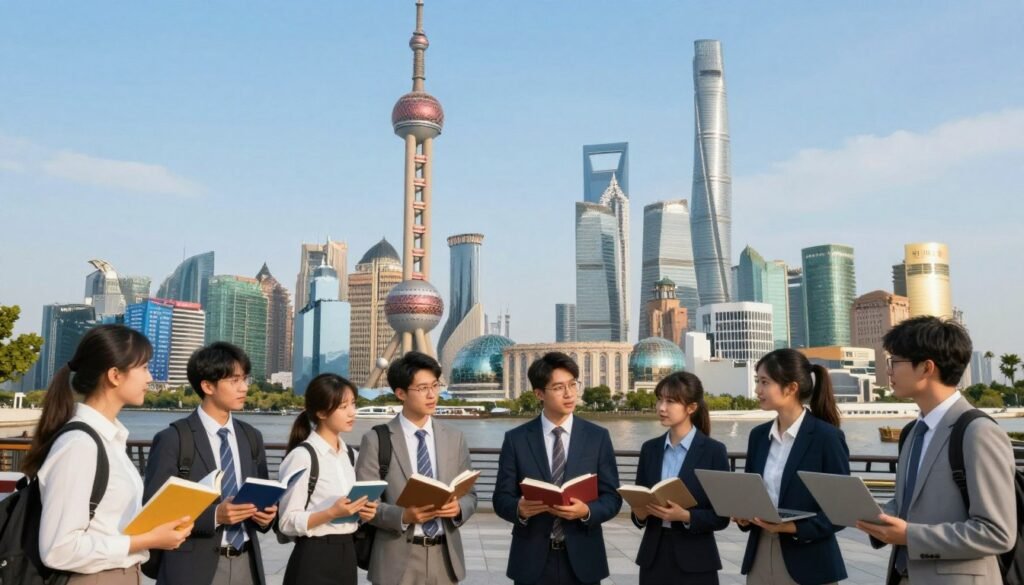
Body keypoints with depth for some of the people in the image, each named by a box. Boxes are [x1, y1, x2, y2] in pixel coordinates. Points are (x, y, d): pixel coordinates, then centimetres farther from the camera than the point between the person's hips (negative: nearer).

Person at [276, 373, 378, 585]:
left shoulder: (351, 455, 9)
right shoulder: (302, 456, -14)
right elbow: (287, 522, -15)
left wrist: (364, 512, 0)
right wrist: (331, 513, -26)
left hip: (346, 554, 7)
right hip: (314, 559, -7)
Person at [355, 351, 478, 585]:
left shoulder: (454, 438, 7)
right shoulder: (376, 441, -5)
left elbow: (470, 494, 10)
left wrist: (459, 507, -12)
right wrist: (402, 516, -21)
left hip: (445, 558, 3)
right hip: (398, 560, -3)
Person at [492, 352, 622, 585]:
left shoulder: (598, 437, 1)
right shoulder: (516, 439, -1)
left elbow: (612, 497, 1)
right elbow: (501, 498, -1)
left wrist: (586, 511, -18)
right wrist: (520, 508, -21)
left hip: (582, 559, 1)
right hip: (532, 560, -1)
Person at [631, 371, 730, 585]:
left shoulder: (713, 451, -6)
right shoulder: (650, 448, 6)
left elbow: (721, 516, -6)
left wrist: (686, 516, -20)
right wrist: (640, 513, -10)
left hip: (695, 562, -3)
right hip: (653, 557, 3)